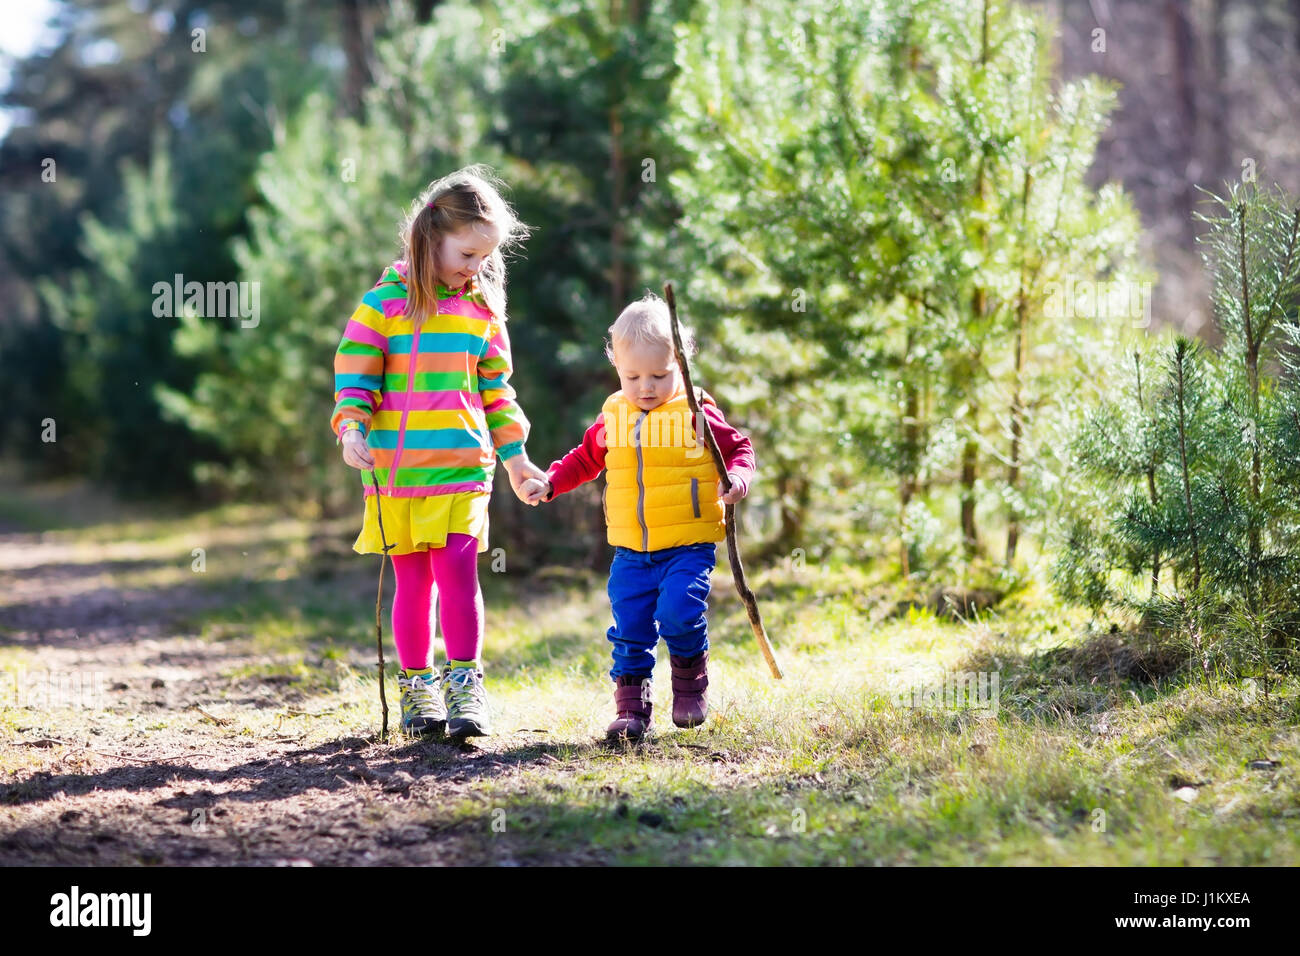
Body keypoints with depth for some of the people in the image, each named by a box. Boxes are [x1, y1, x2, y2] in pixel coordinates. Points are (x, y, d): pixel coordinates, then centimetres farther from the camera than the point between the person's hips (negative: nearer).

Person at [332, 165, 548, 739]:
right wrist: (352, 428, -17)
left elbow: (496, 389, 16)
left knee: (458, 569, -8)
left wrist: (514, 455, 16)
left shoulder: (482, 310, 8)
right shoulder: (385, 302, -3)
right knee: (412, 579, 4)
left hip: (463, 466, 2)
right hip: (395, 467, -2)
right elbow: (354, 373, -1)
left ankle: (465, 686, -2)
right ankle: (417, 686, 15)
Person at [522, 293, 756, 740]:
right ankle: (632, 710, 12)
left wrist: (739, 475, -18)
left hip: (688, 546, -4)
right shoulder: (613, 418, 8)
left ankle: (691, 685, 7)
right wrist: (549, 483, 12)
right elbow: (585, 459, 23)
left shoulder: (699, 414, -4)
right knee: (629, 629, 2)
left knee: (678, 613, -20)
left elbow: (739, 448, 3)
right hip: (631, 552, 4)